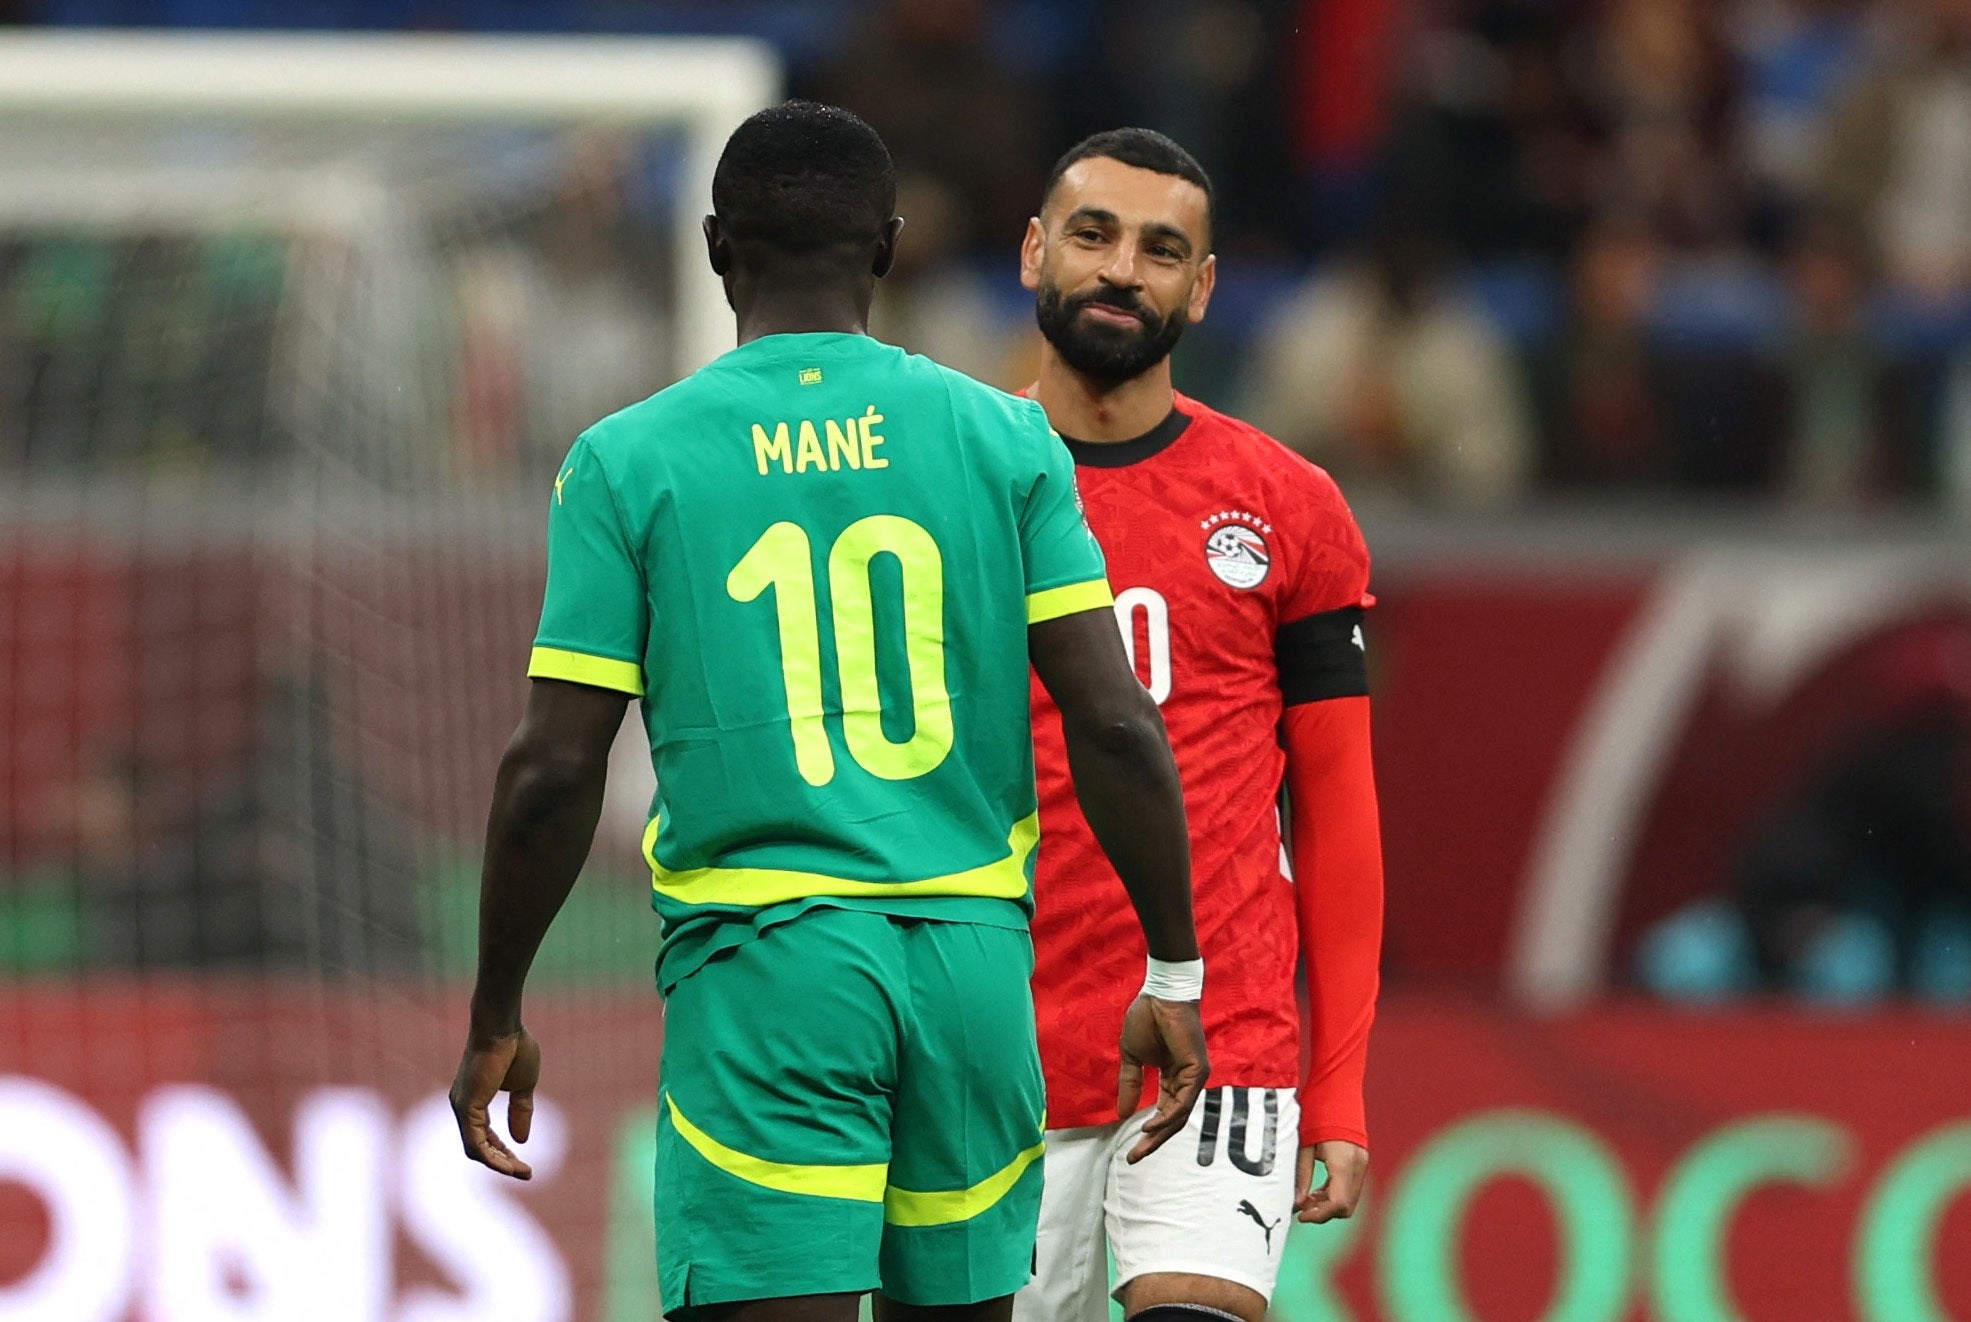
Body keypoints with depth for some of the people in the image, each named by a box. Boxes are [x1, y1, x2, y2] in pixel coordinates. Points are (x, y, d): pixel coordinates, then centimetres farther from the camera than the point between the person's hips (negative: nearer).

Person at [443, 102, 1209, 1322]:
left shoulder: (628, 463, 0)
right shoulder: (1004, 440, 5)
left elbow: (553, 773, -2)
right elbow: (1117, 727, -1)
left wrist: (497, 1019, 8)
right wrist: (1175, 975, 8)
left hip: (762, 964, -3)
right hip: (973, 949, 3)